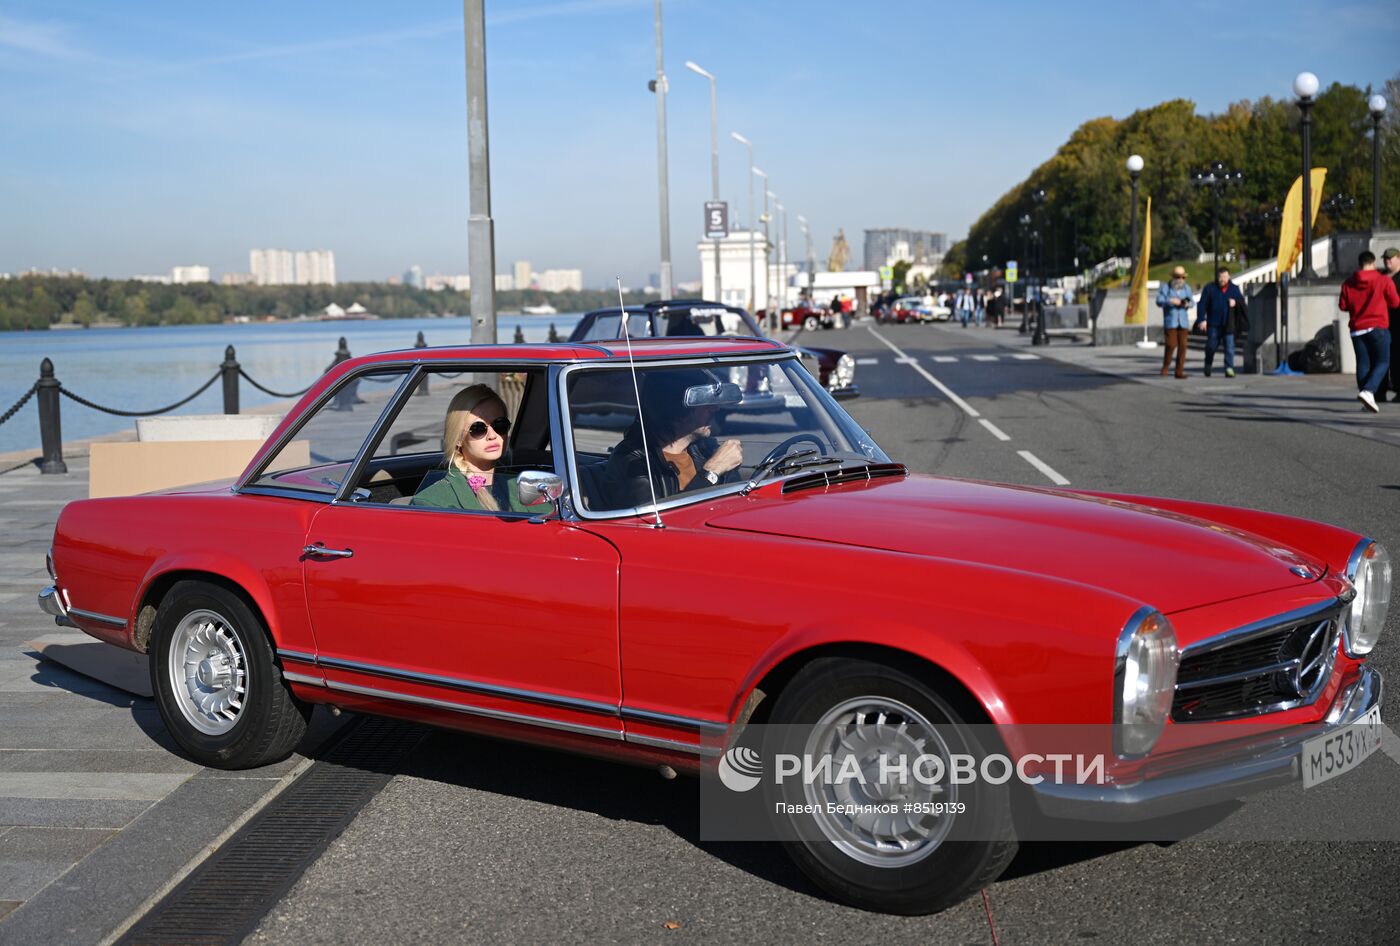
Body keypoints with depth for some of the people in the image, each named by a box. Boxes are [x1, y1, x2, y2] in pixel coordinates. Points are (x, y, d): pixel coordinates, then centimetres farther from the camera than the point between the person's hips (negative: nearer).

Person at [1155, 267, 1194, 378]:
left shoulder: (1187, 287, 12)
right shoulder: (1165, 287, 0)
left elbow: (1191, 302, 11)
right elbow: (1159, 301, -10)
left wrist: (1187, 304, -11)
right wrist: (1171, 301, -25)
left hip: (1183, 322, 4)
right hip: (1170, 322, -4)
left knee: (1182, 346, -1)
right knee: (1171, 345, -11)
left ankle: (1179, 371, 2)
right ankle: (1165, 368, 6)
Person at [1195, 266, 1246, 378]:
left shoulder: (1234, 289, 8)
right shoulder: (1210, 288, 0)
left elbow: (1242, 302, 12)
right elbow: (1202, 305, -5)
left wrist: (1236, 302, -12)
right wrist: (1202, 319, -15)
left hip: (1228, 324, 1)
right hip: (1213, 324, -1)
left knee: (1229, 346, -7)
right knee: (1211, 346, 6)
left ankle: (1229, 368, -5)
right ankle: (1207, 366, 29)